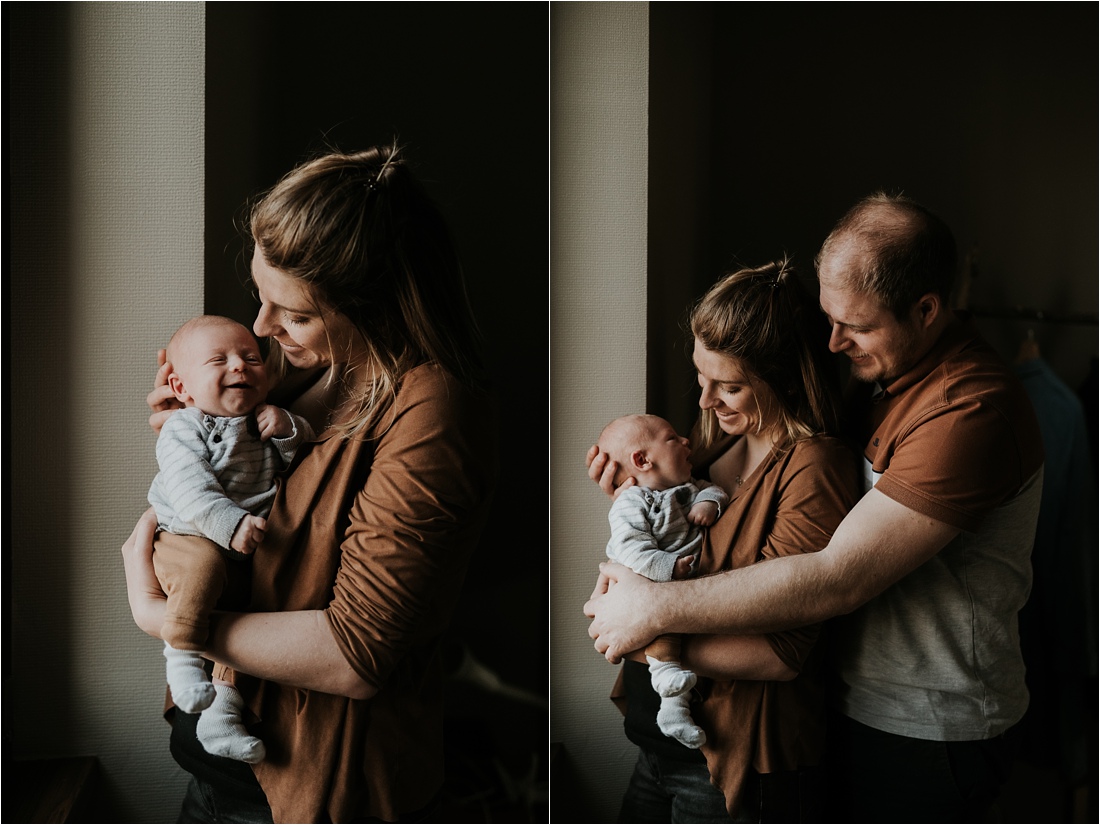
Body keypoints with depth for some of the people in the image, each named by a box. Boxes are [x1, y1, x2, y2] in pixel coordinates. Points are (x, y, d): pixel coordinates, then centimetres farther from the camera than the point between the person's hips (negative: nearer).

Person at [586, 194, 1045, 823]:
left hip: (930, 731, -8)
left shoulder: (972, 410, -29)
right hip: (855, 694, 8)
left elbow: (838, 580, -32)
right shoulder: (878, 365, 0)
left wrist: (658, 607, -27)